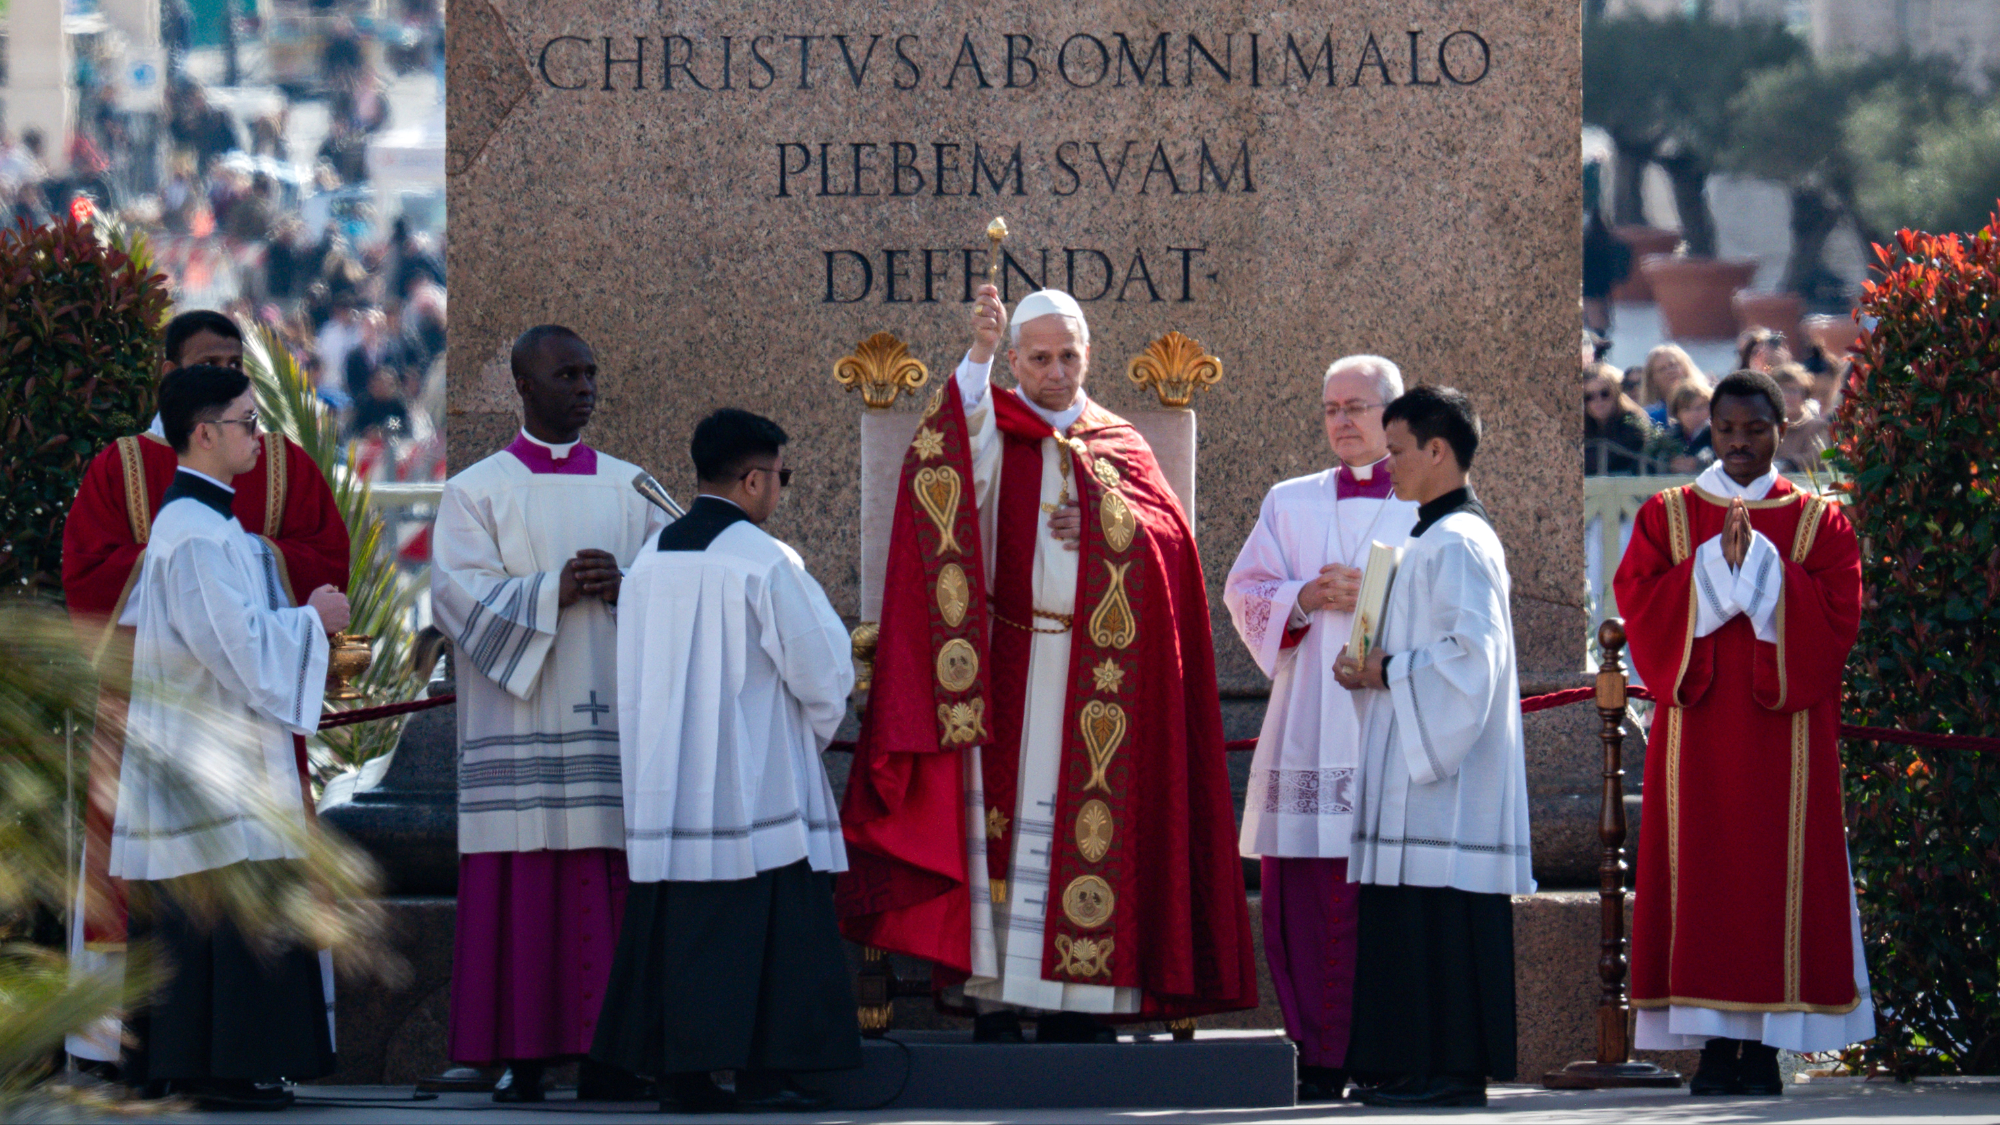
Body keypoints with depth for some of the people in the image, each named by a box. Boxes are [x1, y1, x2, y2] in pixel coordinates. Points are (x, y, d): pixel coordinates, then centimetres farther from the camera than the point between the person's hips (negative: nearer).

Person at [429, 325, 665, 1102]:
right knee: (523, 892, -5)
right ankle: (521, 1057, -3)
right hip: (520, 726, -2)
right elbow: (457, 593, -6)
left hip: (612, 715, 2)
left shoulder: (630, 488, 14)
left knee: (611, 897, -2)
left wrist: (623, 587, -13)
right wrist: (554, 592, -18)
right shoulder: (477, 492, 6)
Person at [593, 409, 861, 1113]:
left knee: (678, 924, 8)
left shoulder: (651, 559, 7)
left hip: (665, 784, 6)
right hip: (754, 783, -6)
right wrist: (818, 727, 12)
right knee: (768, 921, -2)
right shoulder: (763, 561, -12)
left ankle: (679, 1074, 8)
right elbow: (823, 671, -8)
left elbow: (632, 681, 12)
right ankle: (762, 1074, -5)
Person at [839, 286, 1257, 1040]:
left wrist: (1106, 523, -14)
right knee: (1000, 825, -8)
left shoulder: (1121, 447, 17)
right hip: (1007, 670, -2)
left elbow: (1168, 534, 5)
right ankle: (995, 999, -8)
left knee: (1087, 831, -1)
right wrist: (978, 353, -28)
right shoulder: (993, 429, 8)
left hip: (1098, 681, 2)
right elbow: (949, 461, -16)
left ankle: (1077, 1005, 2)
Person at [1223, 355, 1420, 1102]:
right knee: (1308, 894, -4)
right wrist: (1304, 599, -8)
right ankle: (1321, 1059, 0)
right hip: (1310, 725, 2)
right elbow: (1244, 593, 11)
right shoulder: (1290, 504, 19)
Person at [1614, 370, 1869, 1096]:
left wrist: (1760, 564, -12)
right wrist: (1715, 562, -12)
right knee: (1702, 871, -4)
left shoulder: (1819, 523, 8)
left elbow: (1836, 614, -4)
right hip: (1697, 731, 1)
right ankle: (1716, 1044, -2)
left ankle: (1763, 1047, -3)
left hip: (1783, 732, -1)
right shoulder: (1667, 517, 11)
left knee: (1777, 874, -5)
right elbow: (1636, 601, -1)